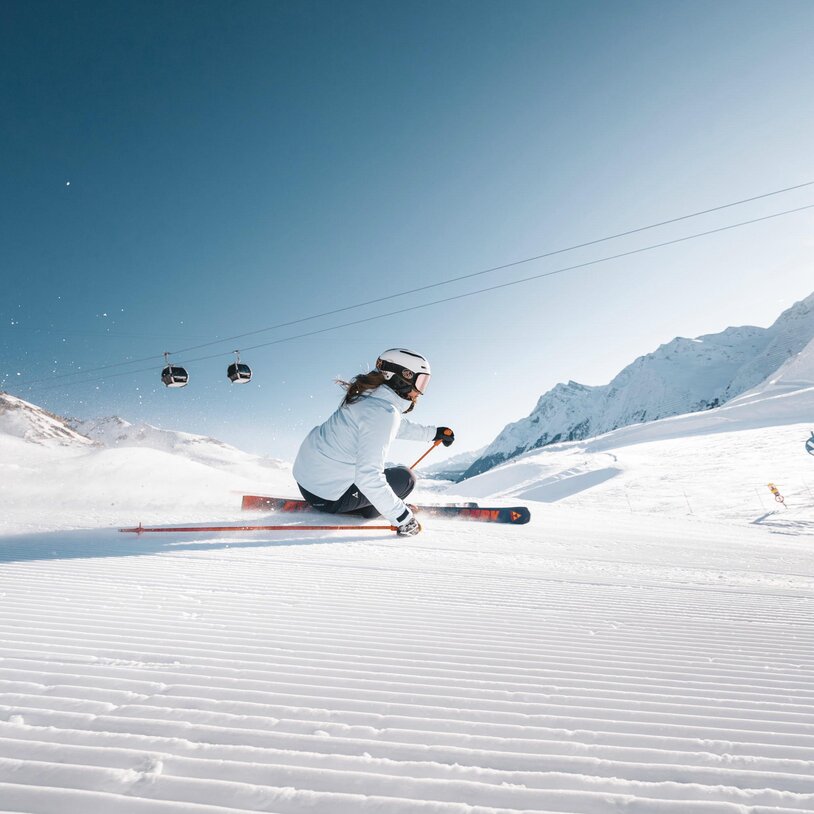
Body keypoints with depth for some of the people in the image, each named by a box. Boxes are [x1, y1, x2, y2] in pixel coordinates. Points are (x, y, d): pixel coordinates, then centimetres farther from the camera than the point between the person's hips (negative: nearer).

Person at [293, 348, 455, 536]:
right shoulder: (384, 413, -24)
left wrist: (434, 433, 34)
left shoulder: (370, 395, 4)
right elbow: (367, 477, -31)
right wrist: (402, 516, -24)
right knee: (405, 478, 4)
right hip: (327, 494, -9)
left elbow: (401, 426, 25)